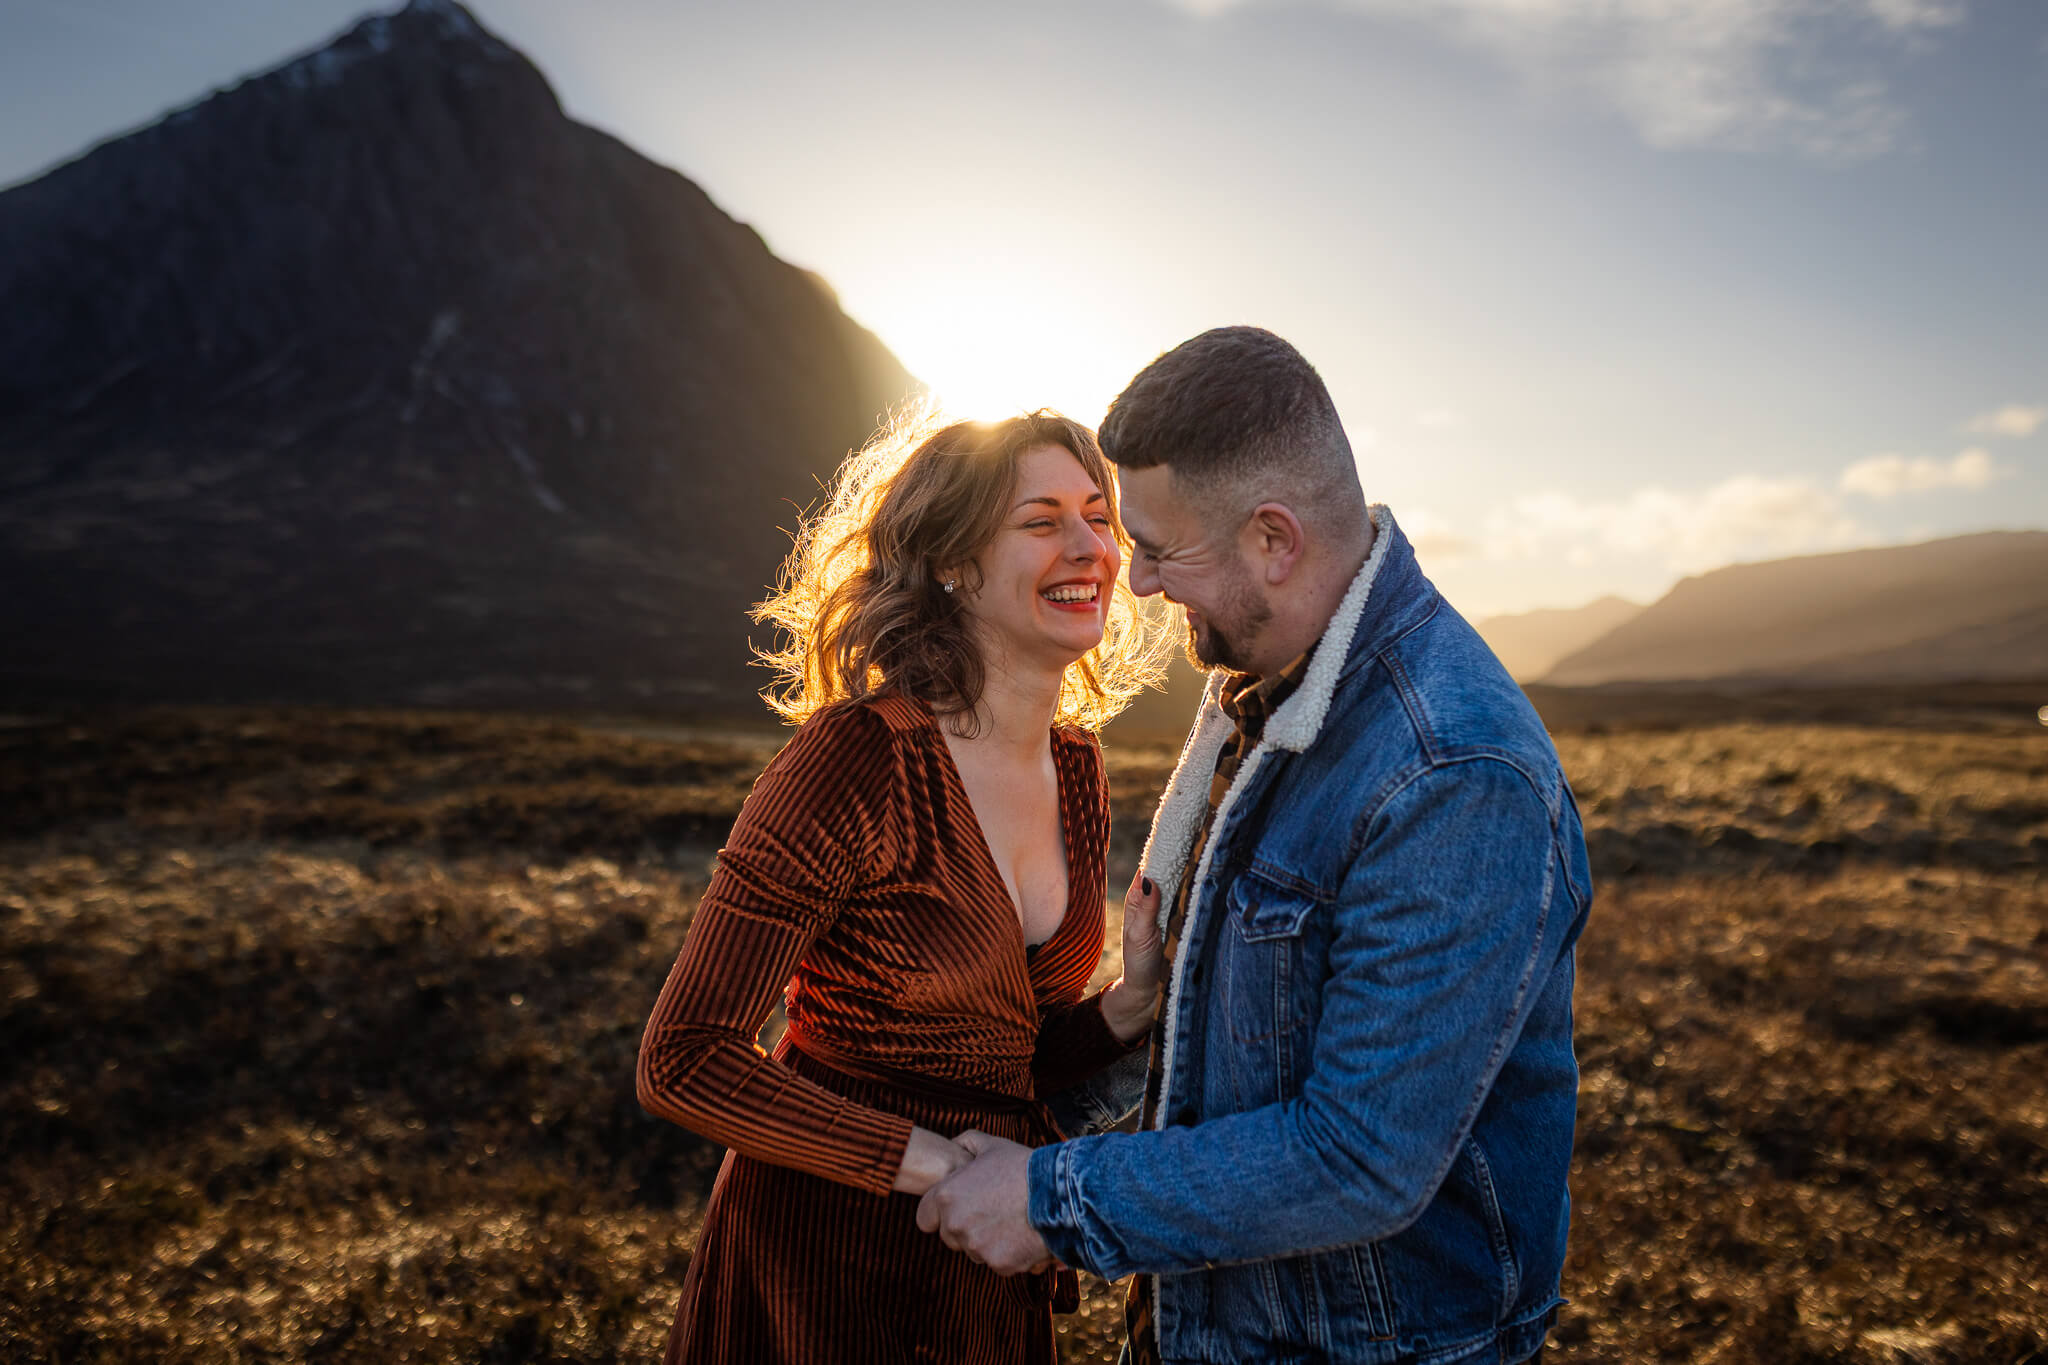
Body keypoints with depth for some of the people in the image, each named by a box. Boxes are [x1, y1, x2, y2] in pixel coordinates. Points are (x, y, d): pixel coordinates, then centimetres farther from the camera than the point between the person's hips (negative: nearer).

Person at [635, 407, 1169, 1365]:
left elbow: (1018, 1050, 7)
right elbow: (683, 1063, -20)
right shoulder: (861, 755, -23)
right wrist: (938, 1165, -22)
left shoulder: (1075, 764, -1)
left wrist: (1132, 1003, -12)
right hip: (831, 1268, -6)